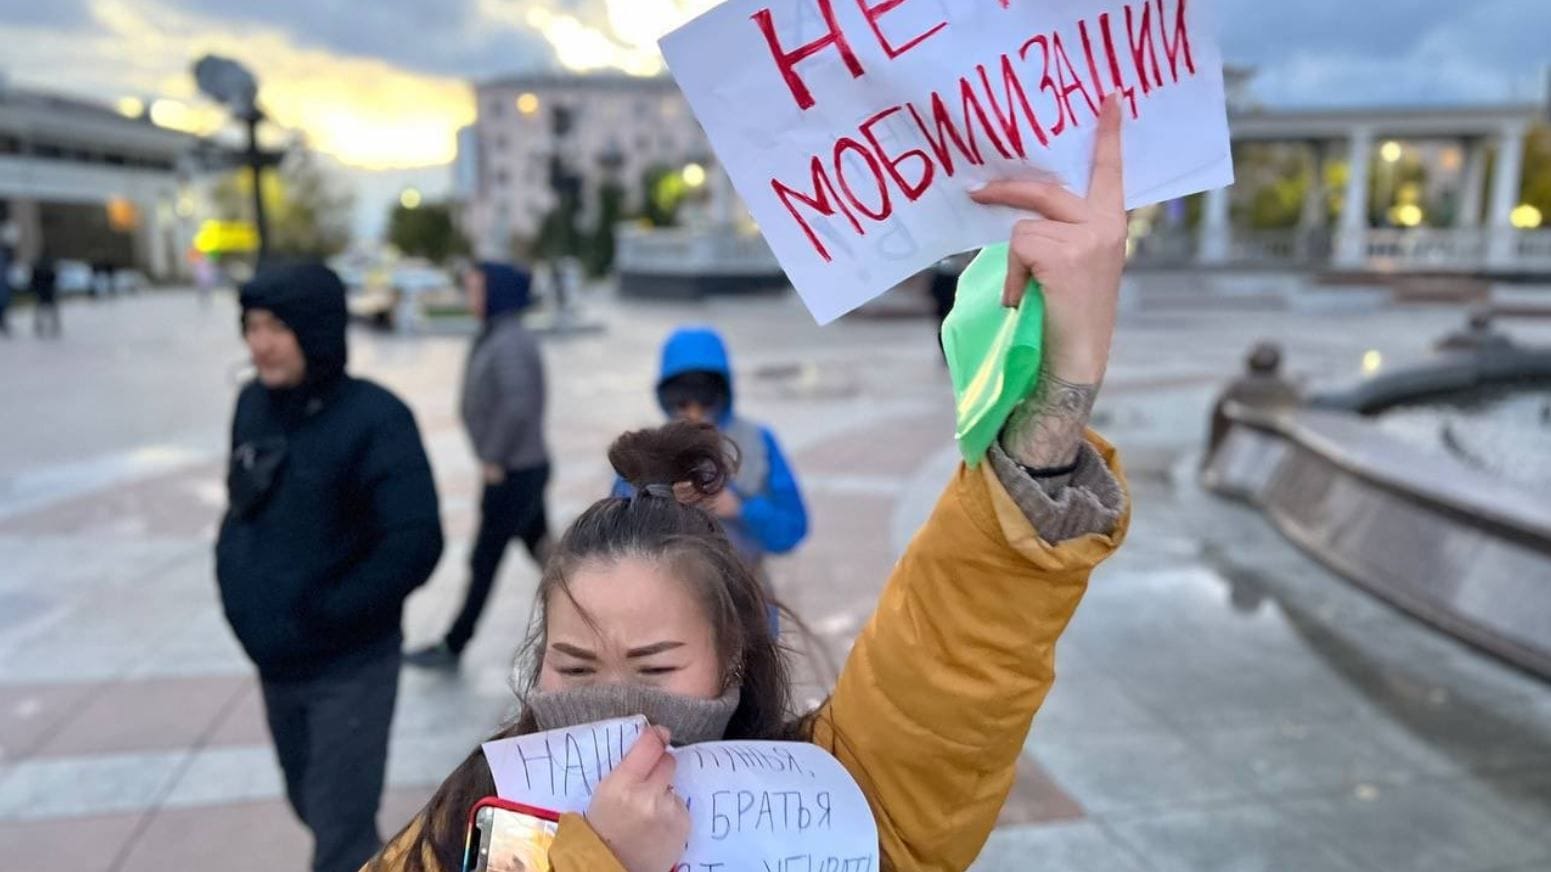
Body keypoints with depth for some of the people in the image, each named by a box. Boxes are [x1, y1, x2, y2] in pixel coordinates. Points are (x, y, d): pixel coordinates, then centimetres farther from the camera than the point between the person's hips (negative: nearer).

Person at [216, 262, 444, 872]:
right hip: (274, 662, 7)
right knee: (312, 805, 24)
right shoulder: (253, 403, -1)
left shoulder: (374, 418, -20)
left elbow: (415, 545, -26)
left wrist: (323, 616, -21)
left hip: (348, 668, -7)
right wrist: (236, 574, 2)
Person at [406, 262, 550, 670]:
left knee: (484, 561, 3)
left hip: (512, 474, -10)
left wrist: (493, 459, -22)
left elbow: (518, 404, -32)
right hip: (524, 468, 10)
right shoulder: (498, 337, 11)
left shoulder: (510, 342, -19)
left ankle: (452, 648, 17)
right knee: (541, 549, 16)